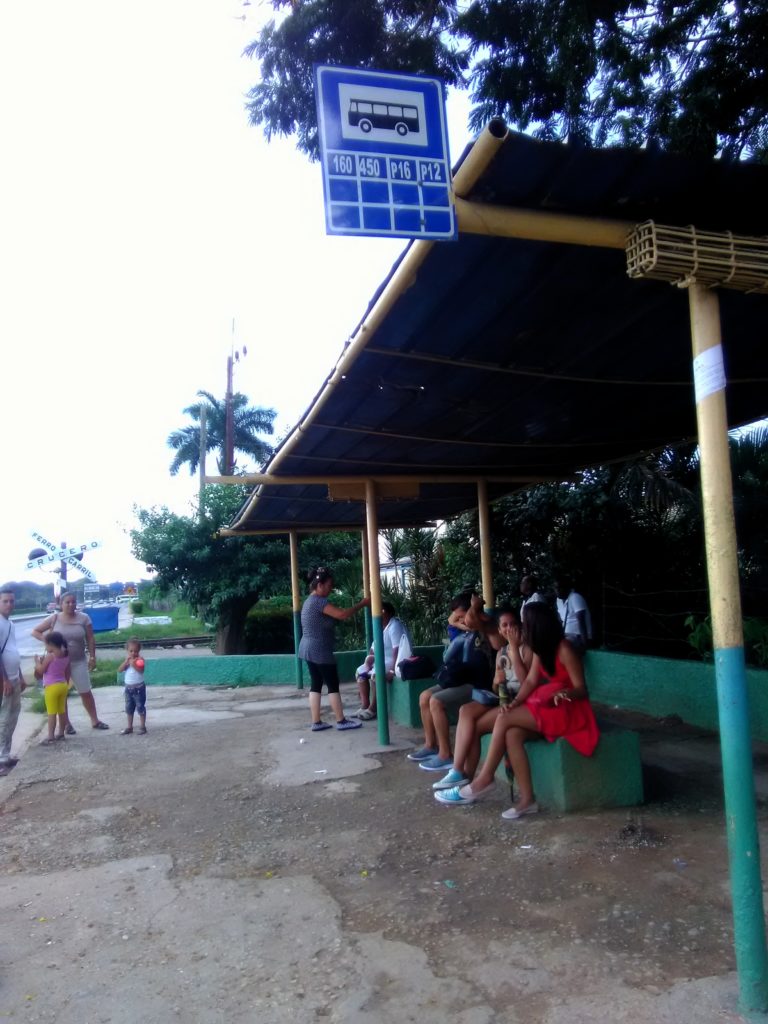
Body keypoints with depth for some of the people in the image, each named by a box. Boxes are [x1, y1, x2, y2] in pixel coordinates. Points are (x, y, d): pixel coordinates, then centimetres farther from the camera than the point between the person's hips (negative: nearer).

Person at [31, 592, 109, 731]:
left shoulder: (83, 618, -5)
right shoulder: (54, 618, -6)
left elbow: (90, 640, -1)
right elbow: (35, 631, 1)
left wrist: (92, 657, -4)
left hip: (78, 662, 0)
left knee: (86, 692, 5)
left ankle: (94, 720, 16)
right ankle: (67, 723, 20)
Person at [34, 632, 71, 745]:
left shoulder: (50, 656, -17)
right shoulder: (66, 655, 4)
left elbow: (41, 670, -8)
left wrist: (37, 660, 7)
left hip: (52, 687, -7)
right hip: (63, 685, 7)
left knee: (51, 713, -4)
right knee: (62, 711, 14)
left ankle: (50, 737, -2)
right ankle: (61, 733, 23)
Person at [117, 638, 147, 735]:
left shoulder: (140, 659, -12)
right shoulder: (127, 660, 5)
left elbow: (141, 670, -24)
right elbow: (120, 670, -6)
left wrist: (133, 664, -34)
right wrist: (126, 661, -15)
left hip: (139, 687, -6)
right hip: (128, 687, 6)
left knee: (140, 707, 1)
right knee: (129, 708, 14)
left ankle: (142, 726, 9)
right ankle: (129, 727, 25)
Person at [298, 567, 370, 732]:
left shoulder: (310, 601, 15)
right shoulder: (319, 601, -18)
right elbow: (342, 614, -24)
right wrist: (362, 604, -16)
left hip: (309, 649, 10)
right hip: (320, 651, -10)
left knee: (316, 684, 11)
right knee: (333, 685, -1)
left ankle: (316, 722, 13)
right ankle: (341, 721, 6)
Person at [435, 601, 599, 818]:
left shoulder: (564, 650, -17)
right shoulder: (540, 648, 8)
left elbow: (581, 689, -16)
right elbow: (530, 680, 2)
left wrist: (564, 693, -38)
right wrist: (514, 703, -14)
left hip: (568, 709, -7)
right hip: (547, 705, 7)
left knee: (504, 720, -22)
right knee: (512, 735, -21)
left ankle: (485, 778, -10)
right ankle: (527, 799, -18)